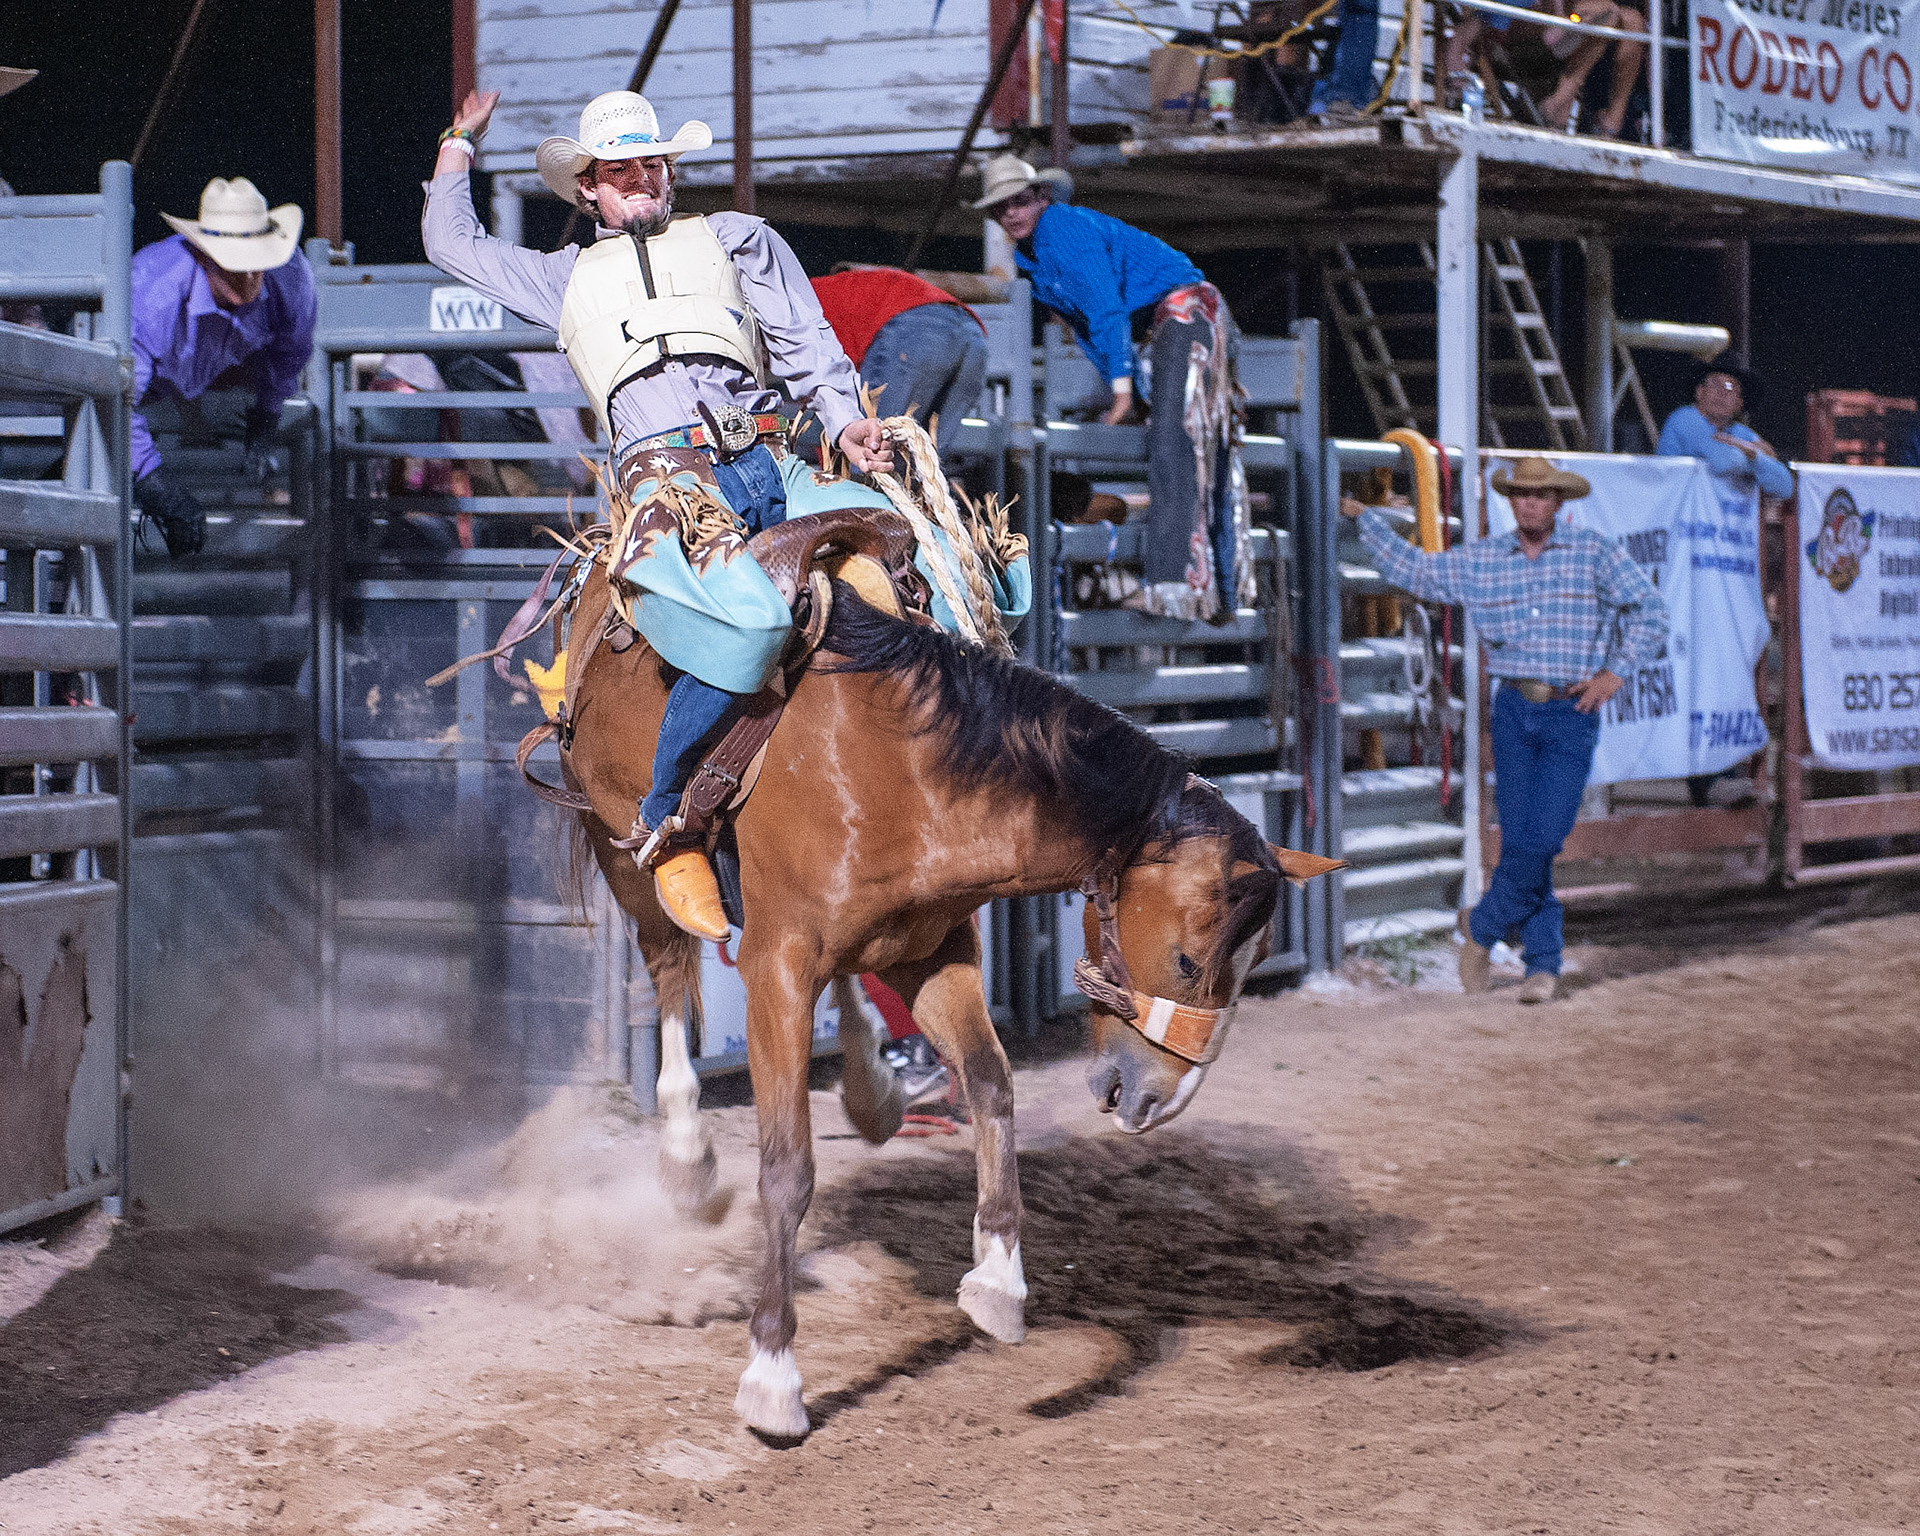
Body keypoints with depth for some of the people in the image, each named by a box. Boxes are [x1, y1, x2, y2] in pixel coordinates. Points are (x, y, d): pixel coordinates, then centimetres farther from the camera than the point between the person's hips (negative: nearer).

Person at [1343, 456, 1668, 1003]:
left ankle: (1484, 926, 11)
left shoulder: (1594, 552, -1)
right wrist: (1366, 517, 17)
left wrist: (1615, 672, -6)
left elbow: (1651, 612, 1)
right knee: (1520, 842, 0)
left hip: (1572, 714, -3)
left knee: (1543, 839, -11)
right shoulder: (1480, 560, 6)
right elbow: (1412, 570, 20)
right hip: (1514, 711, 3)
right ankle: (1543, 964, 10)